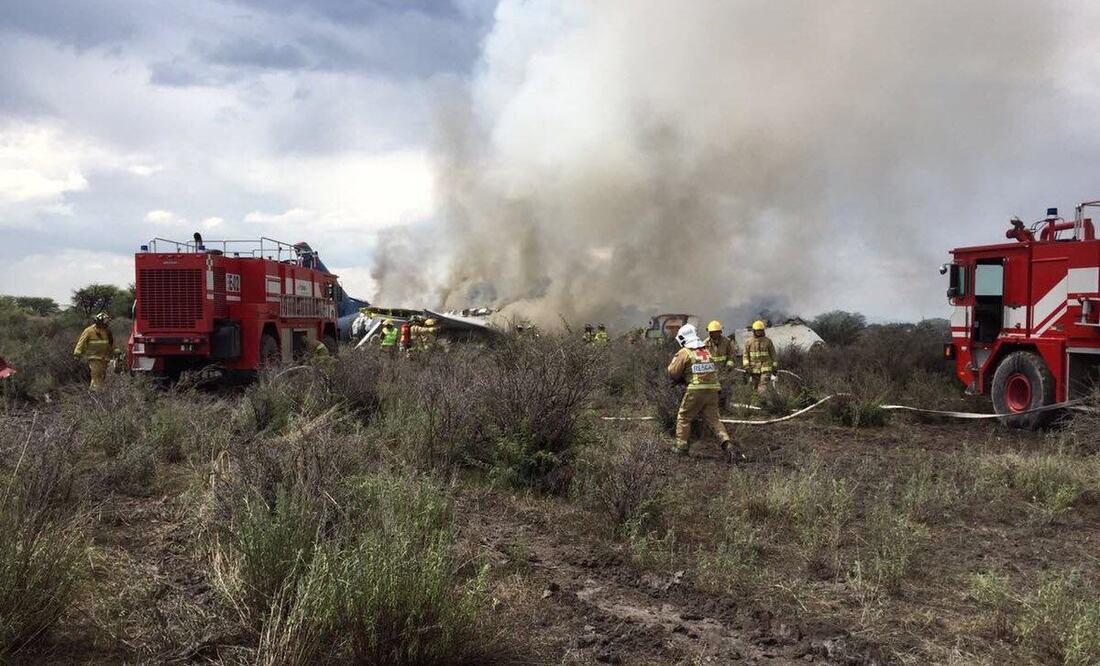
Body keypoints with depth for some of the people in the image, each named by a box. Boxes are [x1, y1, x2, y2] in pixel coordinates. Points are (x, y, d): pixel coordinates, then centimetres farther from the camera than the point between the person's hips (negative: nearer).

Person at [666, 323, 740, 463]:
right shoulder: (707, 351, 16)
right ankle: (727, 444, -10)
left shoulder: (684, 353, -2)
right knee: (713, 419, 9)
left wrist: (674, 360, 19)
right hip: (712, 390, 5)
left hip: (695, 391, -5)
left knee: (683, 418, 12)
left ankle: (682, 447, 14)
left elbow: (673, 373, -1)